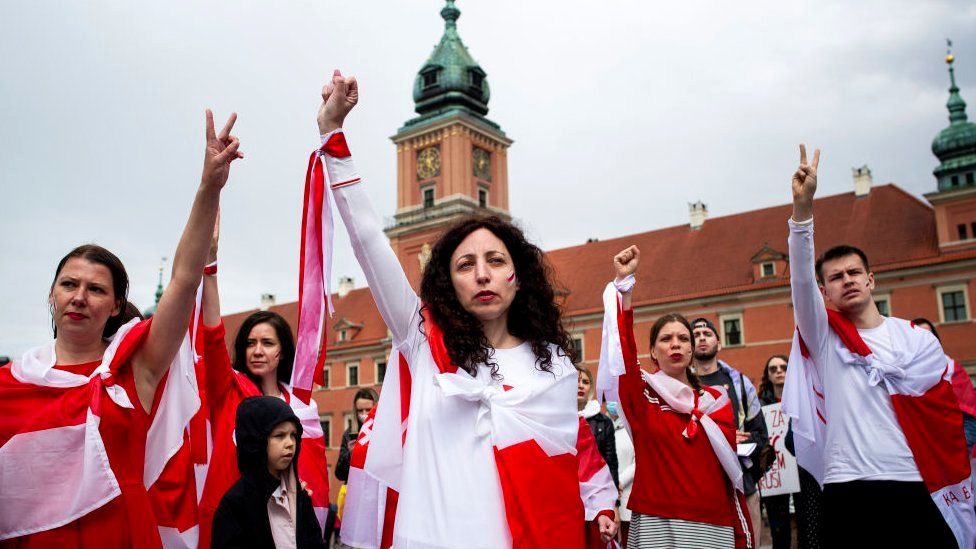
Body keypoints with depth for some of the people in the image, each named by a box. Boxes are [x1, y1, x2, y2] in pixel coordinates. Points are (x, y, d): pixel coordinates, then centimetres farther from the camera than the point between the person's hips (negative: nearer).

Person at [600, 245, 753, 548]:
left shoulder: (716, 400, 9)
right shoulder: (642, 395, 1)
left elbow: (732, 471, 8)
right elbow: (623, 346, -16)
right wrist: (624, 282, -22)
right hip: (656, 525, -2)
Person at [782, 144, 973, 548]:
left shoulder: (917, 339, 11)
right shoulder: (823, 336, 4)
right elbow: (800, 277, -13)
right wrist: (803, 207, -24)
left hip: (918, 489, 2)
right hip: (848, 491, -2)